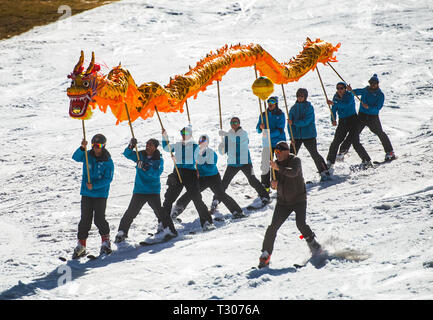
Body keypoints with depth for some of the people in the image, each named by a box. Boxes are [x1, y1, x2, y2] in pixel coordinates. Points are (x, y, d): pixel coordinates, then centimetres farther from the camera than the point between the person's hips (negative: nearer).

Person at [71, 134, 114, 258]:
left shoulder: (108, 161, -5)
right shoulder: (88, 156, 4)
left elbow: (108, 179, -9)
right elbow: (76, 157, -13)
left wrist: (94, 185, -19)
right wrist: (82, 148, -30)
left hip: (101, 193, -3)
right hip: (86, 193, 3)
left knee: (99, 219, -7)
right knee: (85, 219, 2)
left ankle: (106, 241, 13)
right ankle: (81, 245, 9)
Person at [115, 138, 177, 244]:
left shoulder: (159, 160, -2)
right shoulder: (140, 155, 7)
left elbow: (157, 173, -16)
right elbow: (127, 154, -1)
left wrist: (146, 168, -31)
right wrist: (131, 146, -21)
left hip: (153, 191, -2)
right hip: (139, 190, 2)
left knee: (159, 210, -15)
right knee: (131, 212, 0)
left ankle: (169, 230, -3)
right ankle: (122, 232, 13)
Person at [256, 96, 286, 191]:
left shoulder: (280, 115, -1)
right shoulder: (264, 115, 8)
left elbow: (280, 129, -11)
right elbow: (258, 129, 7)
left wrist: (269, 133, -25)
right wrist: (261, 127, -17)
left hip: (279, 142, -2)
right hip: (267, 143, 2)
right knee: (265, 164, -7)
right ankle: (265, 185, 0)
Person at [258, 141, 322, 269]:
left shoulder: (295, 160, -11)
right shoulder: (276, 163, 4)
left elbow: (293, 173, -32)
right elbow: (274, 181, 3)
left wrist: (279, 168, -45)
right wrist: (274, 183, -21)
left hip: (299, 199, -4)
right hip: (283, 202, 4)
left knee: (301, 224, -21)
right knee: (273, 227, -7)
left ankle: (313, 245, 3)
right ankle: (265, 255, 0)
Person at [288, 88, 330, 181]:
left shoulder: (309, 107, -5)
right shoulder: (293, 108, 7)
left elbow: (306, 121, -16)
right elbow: (290, 124, 4)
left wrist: (294, 123, -19)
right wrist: (292, 137, -7)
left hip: (309, 135, -3)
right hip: (296, 136, 3)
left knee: (314, 154, 2)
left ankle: (324, 172, 13)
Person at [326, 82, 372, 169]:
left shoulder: (349, 95, -11)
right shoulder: (336, 97, 6)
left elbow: (346, 105, -29)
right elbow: (334, 110, 9)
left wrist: (334, 103, -37)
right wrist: (333, 120, -7)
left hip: (352, 120, -5)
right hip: (342, 122, 5)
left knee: (355, 142, -11)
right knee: (336, 141, -5)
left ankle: (367, 161, 0)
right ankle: (330, 162, 5)